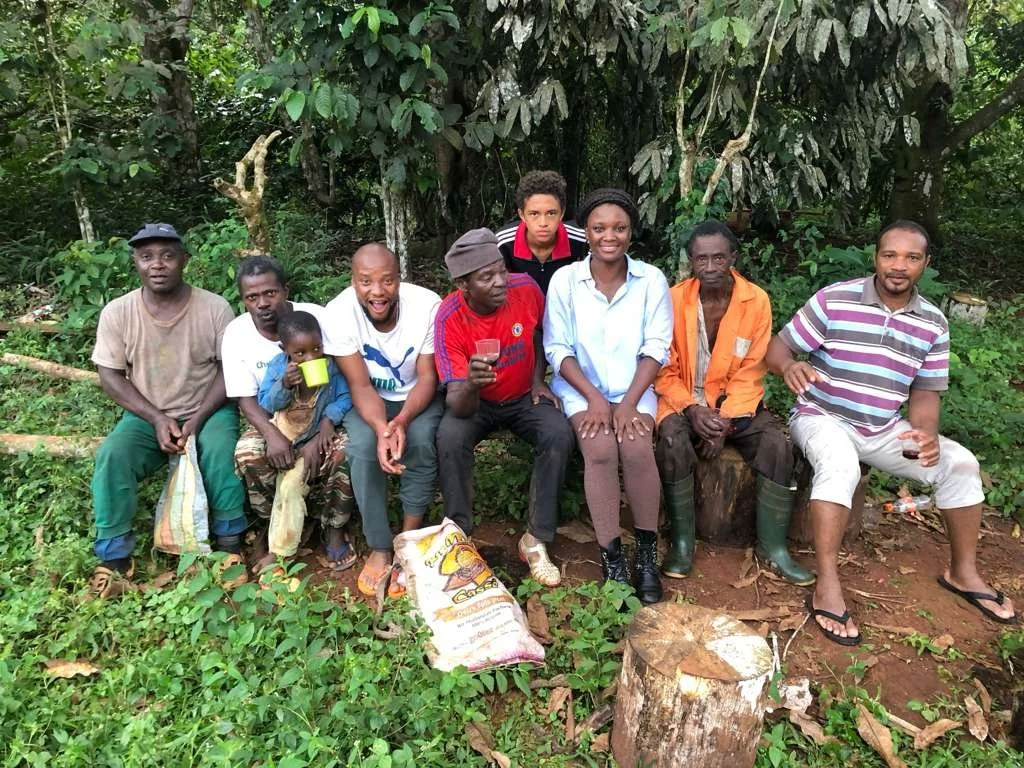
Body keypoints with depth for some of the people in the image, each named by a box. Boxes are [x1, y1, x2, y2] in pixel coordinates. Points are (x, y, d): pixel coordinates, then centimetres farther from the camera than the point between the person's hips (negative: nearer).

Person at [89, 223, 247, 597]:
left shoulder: (215, 307, -12)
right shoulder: (117, 312, -8)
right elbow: (110, 376, -4)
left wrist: (197, 419, -18)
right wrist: (157, 418, -16)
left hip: (208, 410, -1)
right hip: (147, 416, 2)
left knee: (220, 450, -31)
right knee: (111, 456, -26)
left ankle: (230, 542, -10)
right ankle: (114, 556, -10)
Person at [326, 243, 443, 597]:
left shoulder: (427, 304, -25)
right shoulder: (339, 313, -23)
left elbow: (427, 377, -18)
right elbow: (360, 385, -20)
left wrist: (402, 420, -37)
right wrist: (382, 429, -40)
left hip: (417, 395, 0)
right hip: (369, 399, 1)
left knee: (420, 440, -30)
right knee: (362, 447, -28)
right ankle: (379, 549, -12)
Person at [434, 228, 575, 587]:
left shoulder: (525, 288, -19)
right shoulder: (450, 318, -26)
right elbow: (458, 407, -29)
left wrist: (538, 380, -1)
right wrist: (470, 384, -52)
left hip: (524, 397, 2)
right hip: (476, 403, -2)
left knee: (559, 434, -27)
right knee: (449, 437, -32)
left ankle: (536, 540, -13)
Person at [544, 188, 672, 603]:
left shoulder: (652, 280, -1)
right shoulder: (564, 280, -3)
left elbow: (656, 349, -3)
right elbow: (558, 349, -3)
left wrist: (629, 402, -15)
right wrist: (593, 398, -14)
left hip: (634, 387, 1)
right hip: (581, 387, 0)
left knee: (637, 448, -27)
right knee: (600, 449, -28)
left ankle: (647, 554, -8)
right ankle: (611, 557, -14)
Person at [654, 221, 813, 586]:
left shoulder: (756, 301, -7)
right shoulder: (674, 299, -9)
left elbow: (751, 373, -6)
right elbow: (664, 370, -6)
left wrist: (725, 421, -17)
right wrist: (692, 410, -21)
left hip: (736, 403, 2)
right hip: (684, 401, -1)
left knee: (777, 445, -22)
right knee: (673, 443, -31)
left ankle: (772, 546, -4)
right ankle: (682, 542, -12)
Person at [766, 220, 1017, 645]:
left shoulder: (933, 323, 1)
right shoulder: (834, 300, -13)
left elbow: (924, 391, 6)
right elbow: (778, 347, -12)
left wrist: (927, 433, -15)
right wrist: (789, 366, -37)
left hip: (883, 429, 6)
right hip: (823, 418, -5)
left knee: (960, 463, -6)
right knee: (841, 464, -37)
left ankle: (962, 572, 15)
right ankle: (827, 588, -31)